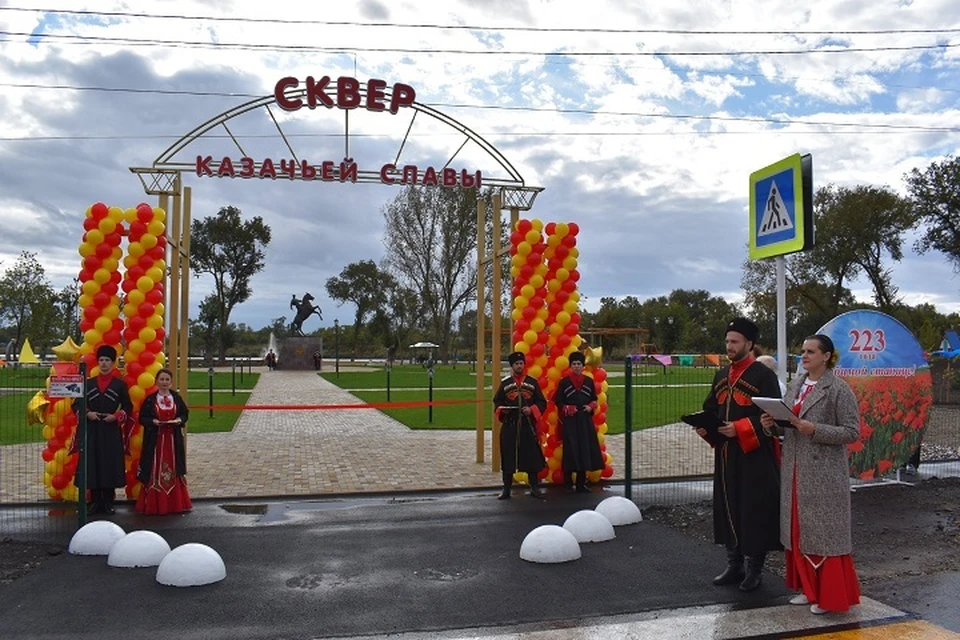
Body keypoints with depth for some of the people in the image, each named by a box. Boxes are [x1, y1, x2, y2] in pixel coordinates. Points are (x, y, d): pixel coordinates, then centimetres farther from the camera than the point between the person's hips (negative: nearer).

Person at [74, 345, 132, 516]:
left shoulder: (120, 384, 4)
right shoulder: (88, 383, 8)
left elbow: (128, 407, 6)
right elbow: (76, 404, 9)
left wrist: (116, 416, -11)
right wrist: (87, 413, -9)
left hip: (112, 430, -1)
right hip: (92, 430, 2)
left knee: (110, 464, -1)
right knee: (92, 464, 1)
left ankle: (108, 502, 9)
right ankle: (95, 501, 11)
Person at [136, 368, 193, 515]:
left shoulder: (176, 398, 7)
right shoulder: (150, 399, -1)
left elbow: (185, 413, 12)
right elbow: (142, 418, 0)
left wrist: (180, 420, -8)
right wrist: (153, 421, -17)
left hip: (173, 440, 2)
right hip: (155, 441, -2)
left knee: (173, 471, 7)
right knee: (155, 472, -1)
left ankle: (175, 503, 16)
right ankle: (154, 505, 7)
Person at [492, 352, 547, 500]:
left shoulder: (532, 382, 7)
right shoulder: (505, 383, 8)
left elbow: (542, 402, 5)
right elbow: (497, 401, 11)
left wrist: (532, 410, -12)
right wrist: (501, 410, -9)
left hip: (528, 424, 0)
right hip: (509, 425, 0)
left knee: (532, 456, 1)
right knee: (508, 456, 2)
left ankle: (534, 488, 12)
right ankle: (506, 489, 11)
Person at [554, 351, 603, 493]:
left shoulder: (589, 381, 7)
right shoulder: (564, 382, -1)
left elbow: (594, 399, 15)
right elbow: (558, 401, 1)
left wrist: (590, 407, -4)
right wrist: (568, 409, -13)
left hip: (585, 420, 3)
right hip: (570, 421, -3)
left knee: (585, 450, 4)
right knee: (571, 449, -5)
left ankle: (581, 483, 12)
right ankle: (568, 483, 5)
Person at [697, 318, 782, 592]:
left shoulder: (763, 375, -8)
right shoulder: (721, 376, 13)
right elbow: (711, 410, 17)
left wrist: (739, 429, -22)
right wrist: (705, 427, -3)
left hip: (755, 456, -7)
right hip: (725, 455, 7)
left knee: (755, 512, 1)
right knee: (728, 509, 11)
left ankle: (754, 569, 14)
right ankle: (734, 566, 24)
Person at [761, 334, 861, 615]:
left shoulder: (839, 389, -10)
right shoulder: (796, 385, 10)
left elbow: (852, 432, -13)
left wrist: (814, 430, -23)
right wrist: (773, 423, -3)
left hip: (824, 472, -7)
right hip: (795, 470, 7)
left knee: (824, 532, 1)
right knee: (799, 531, 12)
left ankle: (829, 596, 13)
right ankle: (809, 589, 25)